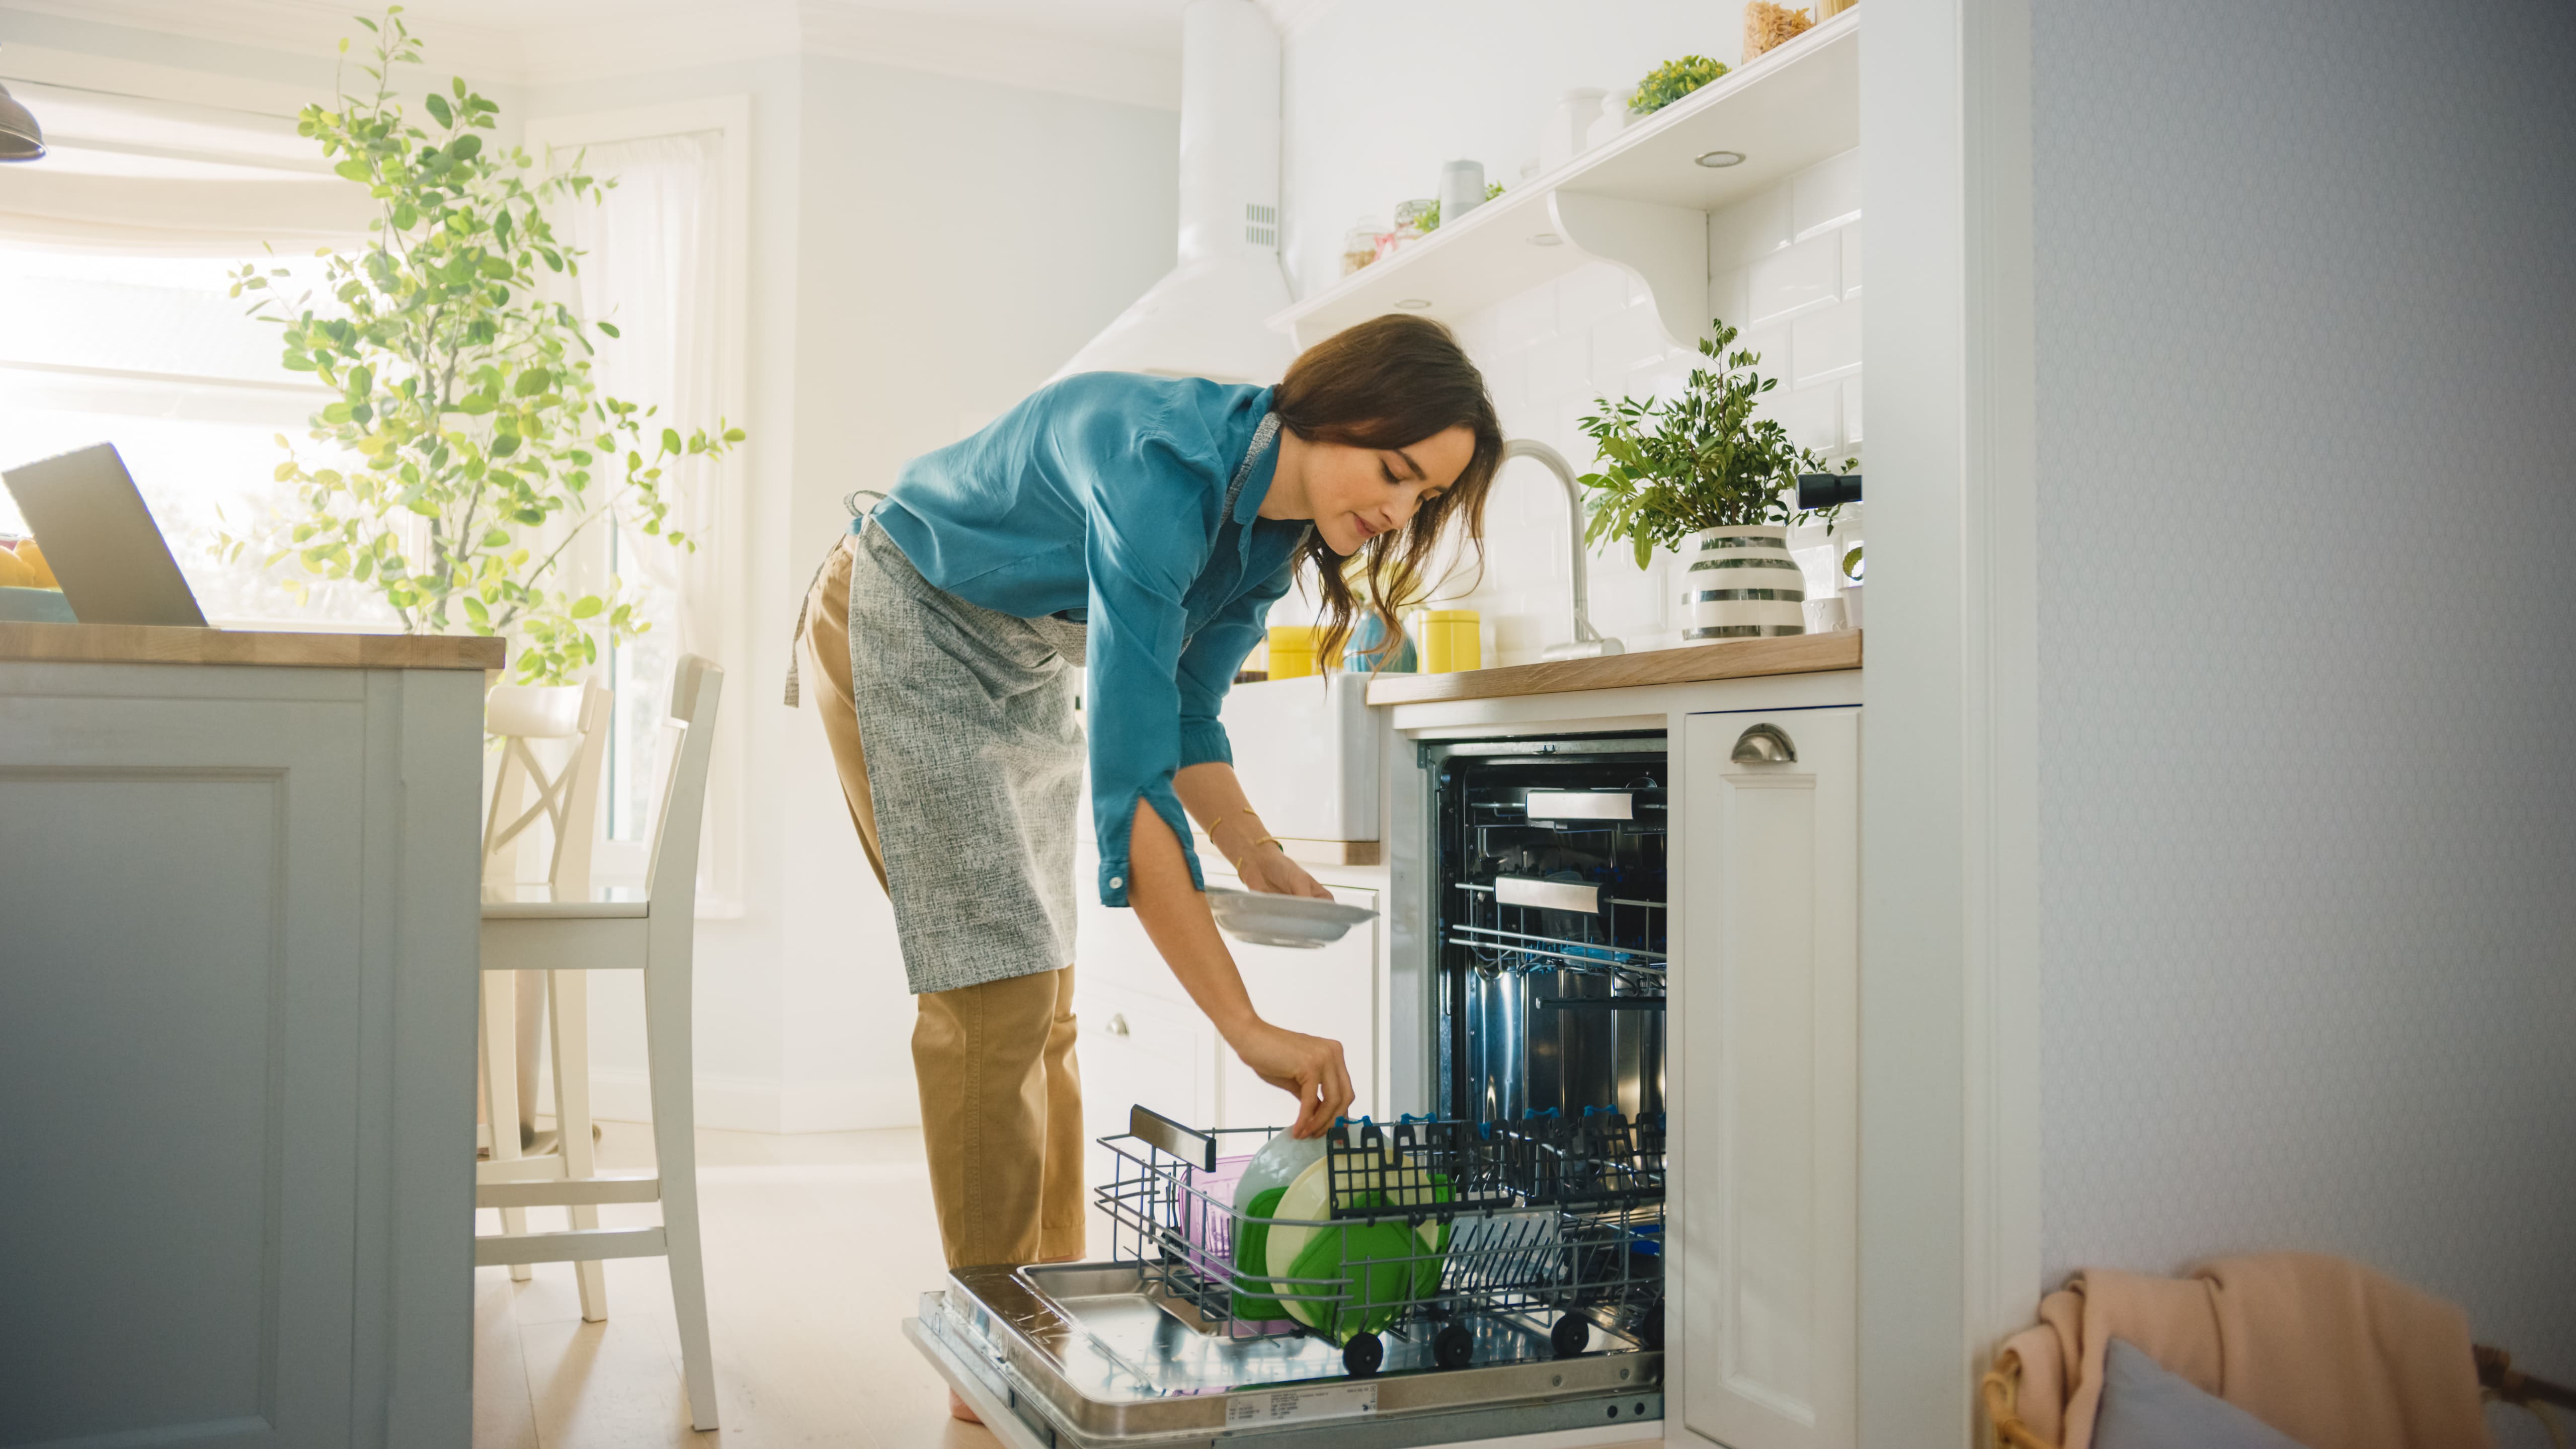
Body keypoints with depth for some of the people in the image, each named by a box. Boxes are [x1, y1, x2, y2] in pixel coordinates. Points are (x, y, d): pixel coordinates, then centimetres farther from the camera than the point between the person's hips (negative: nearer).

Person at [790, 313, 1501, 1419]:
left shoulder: (1275, 522, -9)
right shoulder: (1166, 464, -36)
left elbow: (1183, 716, 4)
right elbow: (1126, 773, -43)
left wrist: (1254, 852, -14)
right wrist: (1247, 1028, -45)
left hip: (1022, 667, 8)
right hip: (902, 629, -8)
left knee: (1045, 1002, 5)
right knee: (996, 991, -14)